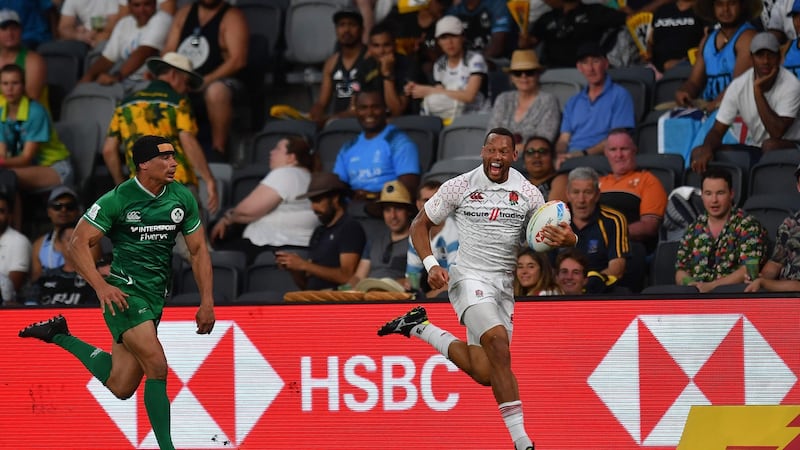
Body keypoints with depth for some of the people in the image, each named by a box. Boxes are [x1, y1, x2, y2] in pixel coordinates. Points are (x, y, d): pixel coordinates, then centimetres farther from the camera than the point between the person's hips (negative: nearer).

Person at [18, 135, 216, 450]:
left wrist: (207, 301, 4)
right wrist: (101, 286, -23)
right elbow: (78, 244, -10)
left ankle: (60, 335, 28)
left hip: (156, 297, 6)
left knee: (120, 387, 8)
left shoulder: (182, 198, 3)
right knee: (157, 366, -22)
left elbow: (198, 250, 11)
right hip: (124, 293, -6)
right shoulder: (118, 199, -12)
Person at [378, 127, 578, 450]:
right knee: (498, 342, -29)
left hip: (504, 285, 4)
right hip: (469, 277, -4)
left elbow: (549, 236, 5)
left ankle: (419, 328, 23)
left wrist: (566, 239, -21)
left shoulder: (528, 194, 2)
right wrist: (431, 264, -10)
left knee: (484, 373, -1)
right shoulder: (459, 187, -3)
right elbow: (420, 224, 5)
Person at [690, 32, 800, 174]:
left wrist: (758, 90, -27)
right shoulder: (738, 86, -5)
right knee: (698, 153, -13)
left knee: (770, 145, -39)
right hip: (755, 149, 5)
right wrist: (706, 150, -28)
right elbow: (717, 131, -4)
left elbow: (777, 133, -28)